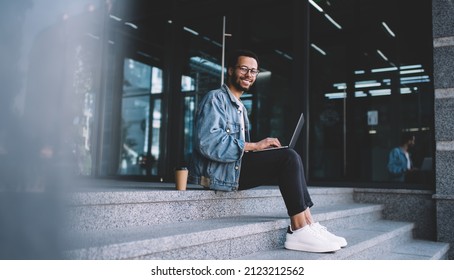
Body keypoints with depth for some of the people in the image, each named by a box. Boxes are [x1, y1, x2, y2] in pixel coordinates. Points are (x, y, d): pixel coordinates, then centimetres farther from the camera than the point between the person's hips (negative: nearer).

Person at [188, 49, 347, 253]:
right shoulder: (215, 98, -5)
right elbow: (208, 143, -21)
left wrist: (261, 148, 1)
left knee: (289, 158, -3)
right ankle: (299, 230, -20)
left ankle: (308, 224, -9)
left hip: (235, 166, 9)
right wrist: (254, 146, -21)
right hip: (218, 171, -9)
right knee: (289, 157, -19)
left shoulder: (239, 107, 25)